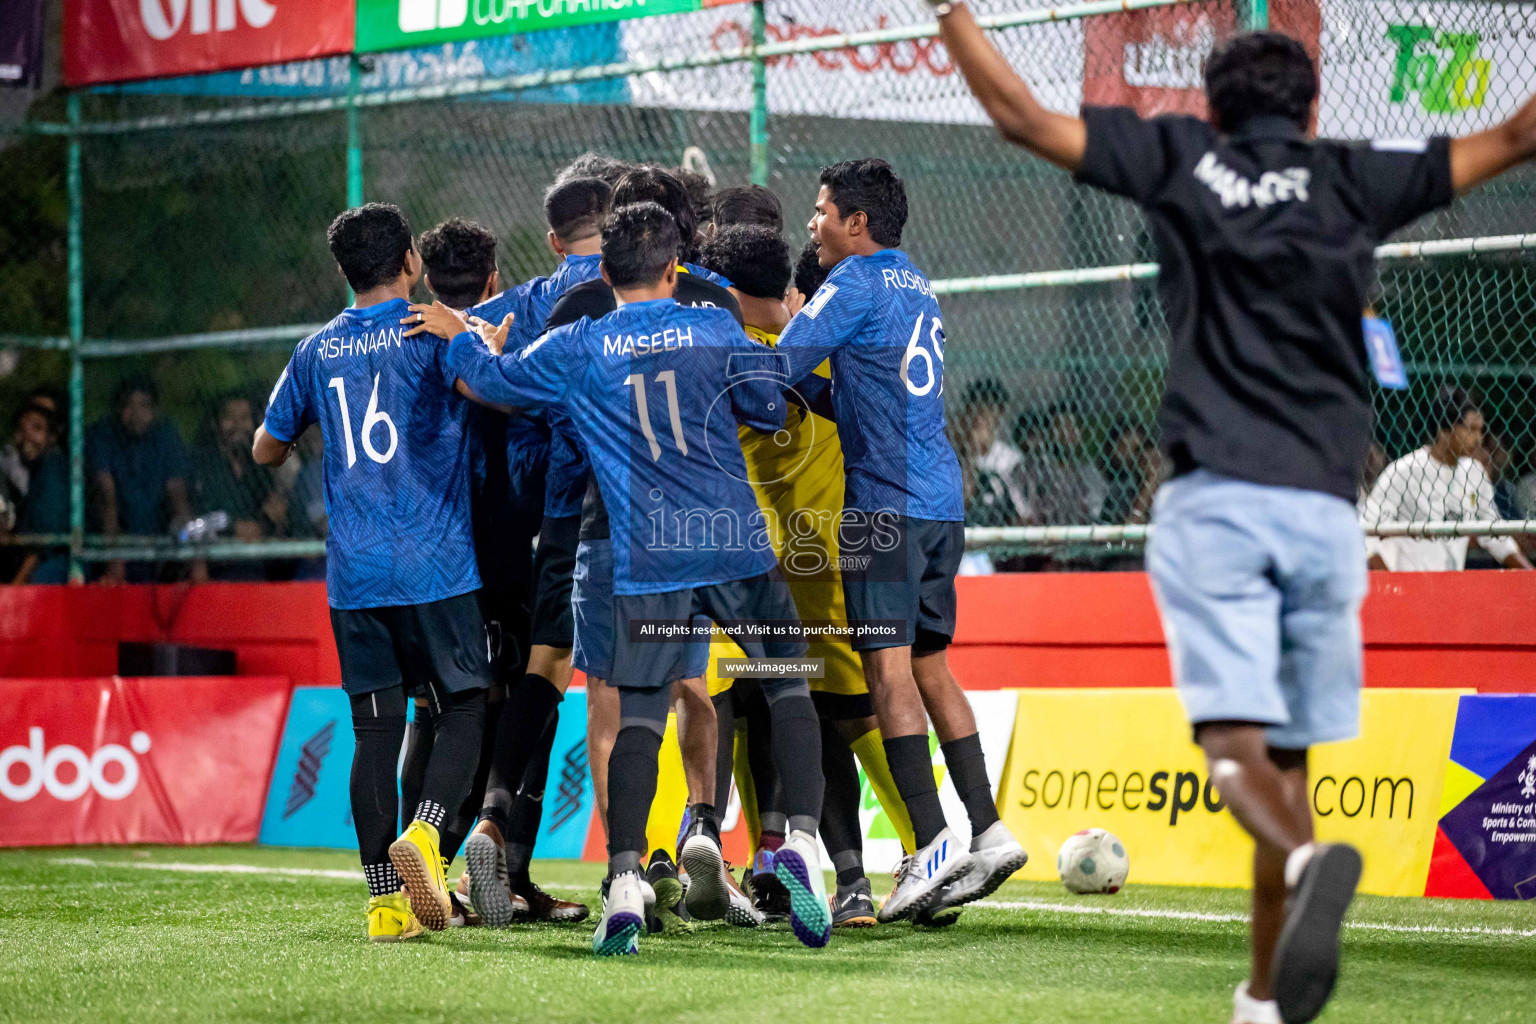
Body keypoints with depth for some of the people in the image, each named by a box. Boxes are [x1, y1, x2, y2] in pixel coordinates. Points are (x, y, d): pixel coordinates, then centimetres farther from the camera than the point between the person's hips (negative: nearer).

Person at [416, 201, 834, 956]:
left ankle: (624, 883, -13)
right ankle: (802, 841, -2)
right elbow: (772, 410, 7)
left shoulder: (577, 349, 3)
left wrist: (457, 335, 36)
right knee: (787, 687, 14)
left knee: (639, 718, 1)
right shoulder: (714, 329, 2)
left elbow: (488, 382, 16)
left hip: (646, 562, 0)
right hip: (736, 546, 0)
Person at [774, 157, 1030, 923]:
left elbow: (778, 369, -11)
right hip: (942, 499, 8)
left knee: (888, 665, -9)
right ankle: (987, 830, 8)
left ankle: (932, 842, -17)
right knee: (928, 665, 13)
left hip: (885, 500, -8)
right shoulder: (919, 288, 20)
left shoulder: (856, 282, -6)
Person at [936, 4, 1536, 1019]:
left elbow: (1020, 113, 7)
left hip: (1213, 501, -2)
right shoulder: (1353, 179, 11)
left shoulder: (1180, 157, 8)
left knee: (1235, 739, -11)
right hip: (1324, 506, 2)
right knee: (1288, 754, 10)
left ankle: (1306, 860, -42)